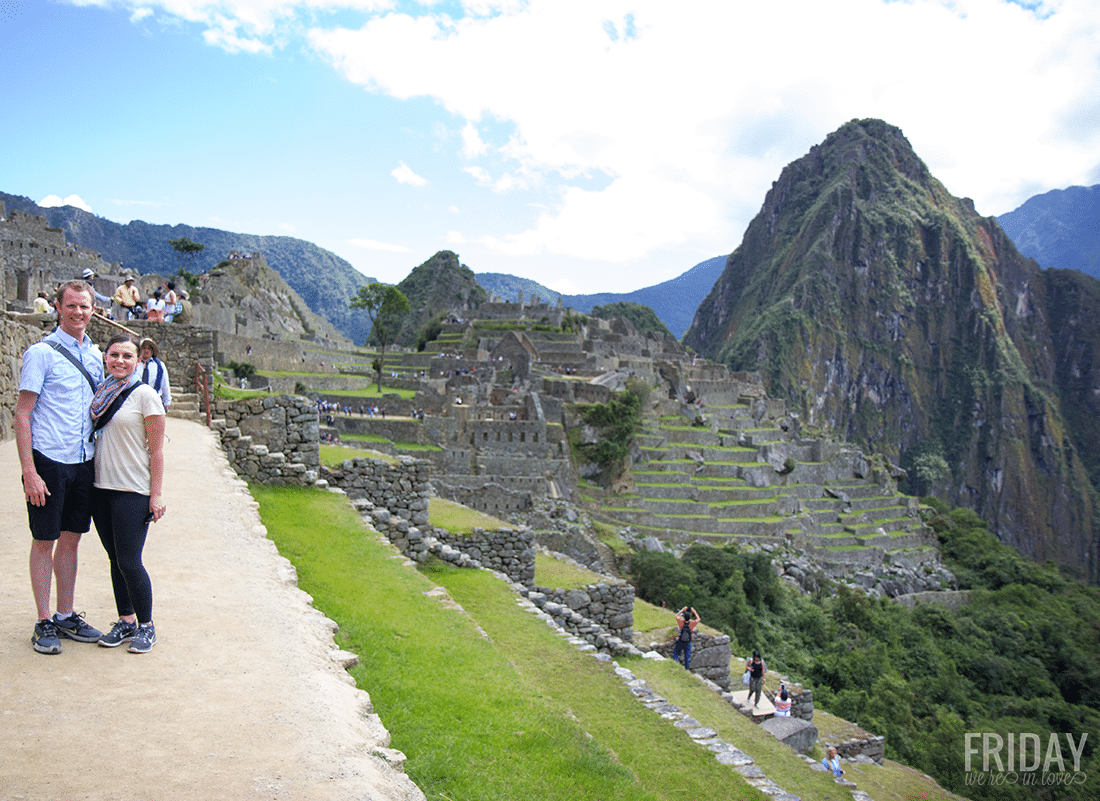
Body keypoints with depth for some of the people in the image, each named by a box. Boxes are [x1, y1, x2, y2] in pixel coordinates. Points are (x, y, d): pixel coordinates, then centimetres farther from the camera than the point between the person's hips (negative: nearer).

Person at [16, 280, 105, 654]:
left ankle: (66, 616, 23)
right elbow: (22, 415, -10)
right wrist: (29, 472, -16)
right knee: (45, 541, 4)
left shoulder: (94, 354, 10)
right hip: (49, 461, -5)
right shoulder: (41, 353, -8)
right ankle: (44, 622, 15)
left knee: (71, 538, 13)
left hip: (84, 462, 5)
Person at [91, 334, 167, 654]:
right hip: (101, 487, 6)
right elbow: (95, 438, 17)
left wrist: (156, 494, -12)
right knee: (115, 558, 12)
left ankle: (146, 626, 11)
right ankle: (125, 621, 24)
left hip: (133, 491, -6)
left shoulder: (145, 395, -8)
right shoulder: (101, 393, 10)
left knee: (129, 562, -5)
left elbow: (156, 449, -9)